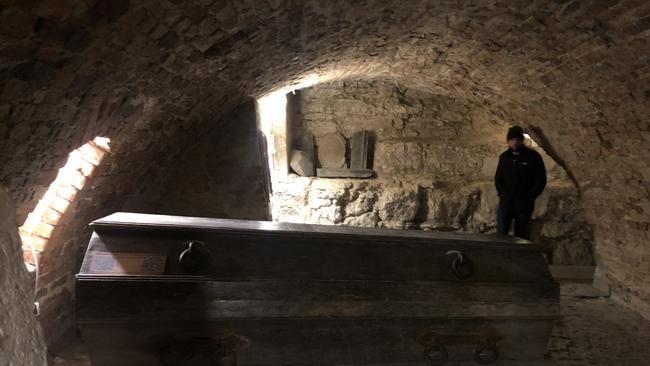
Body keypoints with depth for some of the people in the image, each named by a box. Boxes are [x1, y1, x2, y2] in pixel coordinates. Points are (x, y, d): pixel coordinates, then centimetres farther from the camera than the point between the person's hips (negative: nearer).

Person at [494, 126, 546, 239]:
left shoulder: (533, 156, -3)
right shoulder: (504, 156, 7)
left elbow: (541, 179, -1)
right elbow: (498, 177, 17)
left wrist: (530, 197, -7)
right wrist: (501, 193, 3)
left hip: (524, 203, -2)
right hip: (506, 201, 2)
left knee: (521, 234, 6)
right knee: (501, 232, -5)